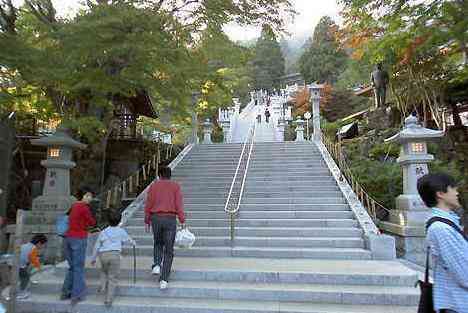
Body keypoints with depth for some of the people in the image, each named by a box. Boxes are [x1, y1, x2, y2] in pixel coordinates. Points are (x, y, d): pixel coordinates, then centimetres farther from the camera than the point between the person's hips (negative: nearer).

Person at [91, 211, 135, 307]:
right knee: (113, 278, 4)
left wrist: (93, 258, 28)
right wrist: (133, 242, 46)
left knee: (104, 271, 32)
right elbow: (128, 239, 23)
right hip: (115, 254, -2)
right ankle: (108, 299, 3)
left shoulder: (103, 232, 13)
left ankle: (102, 287, 20)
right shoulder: (121, 231, 9)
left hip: (103, 255, 3)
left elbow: (97, 246, 17)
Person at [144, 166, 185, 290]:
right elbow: (179, 205, -5)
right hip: (170, 219, -1)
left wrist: (147, 221, 11)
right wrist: (182, 221, -3)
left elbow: (148, 204, 4)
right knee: (168, 250, 6)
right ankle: (163, 280, 3)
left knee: (158, 244, 27)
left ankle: (156, 265, 8)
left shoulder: (154, 185, 6)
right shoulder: (175, 186, 3)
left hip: (156, 218, 2)